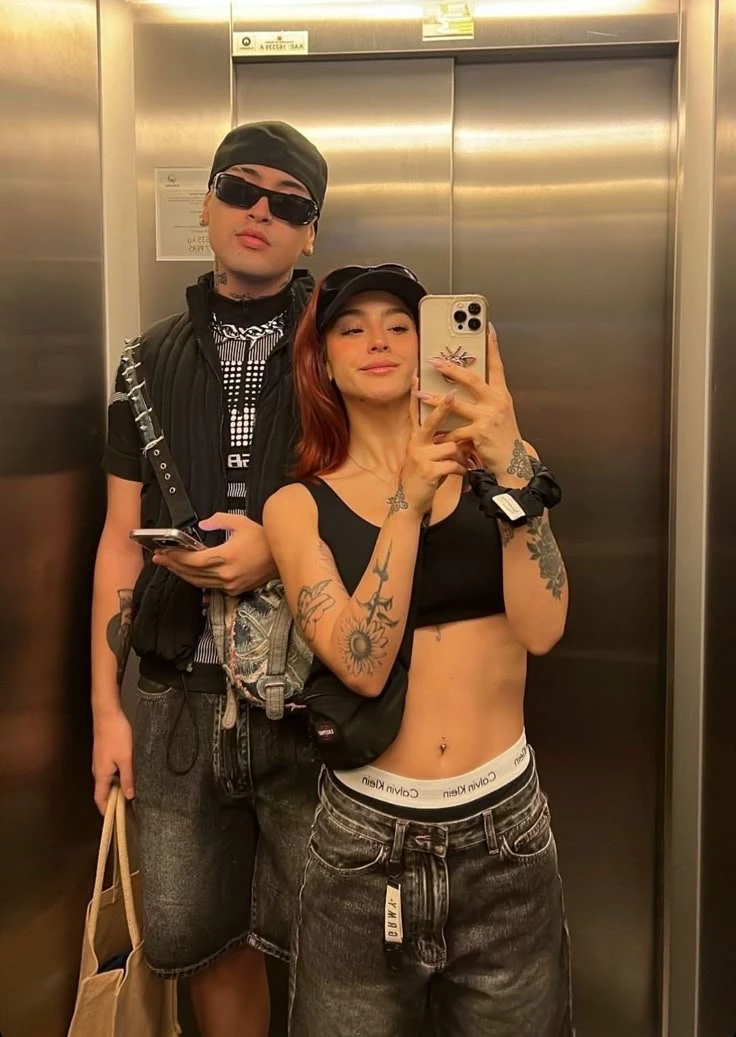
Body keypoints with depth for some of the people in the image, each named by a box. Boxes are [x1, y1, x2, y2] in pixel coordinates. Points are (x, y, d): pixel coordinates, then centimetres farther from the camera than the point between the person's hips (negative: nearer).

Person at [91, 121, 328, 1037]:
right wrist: (105, 705, 5)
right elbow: (121, 539, 8)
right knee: (195, 936, 14)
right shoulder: (152, 362, 9)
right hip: (179, 695, 3)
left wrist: (279, 554, -18)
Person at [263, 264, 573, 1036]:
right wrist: (407, 503, -21)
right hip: (364, 837, -1)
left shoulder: (493, 461, 0)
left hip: (504, 826, 1)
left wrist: (512, 468, -23)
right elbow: (363, 667, -15)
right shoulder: (298, 505, -3)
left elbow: (542, 628, -13)